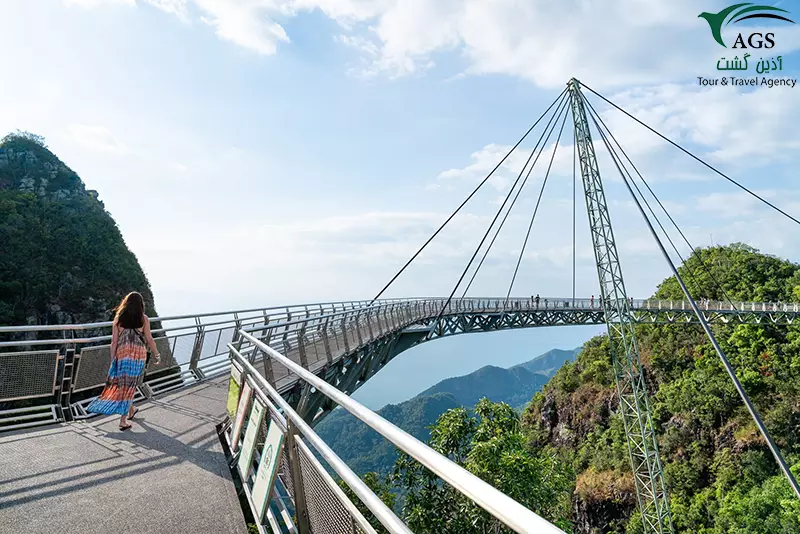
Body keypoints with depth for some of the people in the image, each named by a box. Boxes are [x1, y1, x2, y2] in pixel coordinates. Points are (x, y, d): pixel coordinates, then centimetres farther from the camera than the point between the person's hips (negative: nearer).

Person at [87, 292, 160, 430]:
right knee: (130, 386, 5)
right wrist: (156, 355, 13)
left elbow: (114, 342, 4)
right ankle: (123, 420, 3)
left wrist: (112, 360, 9)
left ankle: (131, 410, 33)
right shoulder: (143, 319, 1)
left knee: (122, 384, 18)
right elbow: (149, 339, 2)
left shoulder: (118, 319, 5)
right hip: (139, 354, -1)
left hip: (122, 354, 2)